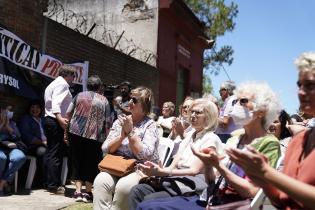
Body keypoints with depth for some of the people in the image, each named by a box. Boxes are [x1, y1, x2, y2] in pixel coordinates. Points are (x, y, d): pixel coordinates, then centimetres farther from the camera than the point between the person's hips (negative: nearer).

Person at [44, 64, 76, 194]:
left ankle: (49, 183, 18)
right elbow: (56, 102, -23)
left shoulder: (53, 84, 23)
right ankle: (54, 186, -7)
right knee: (56, 154, -9)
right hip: (56, 122, -11)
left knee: (51, 153, 12)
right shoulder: (63, 84, -9)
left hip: (49, 119, 11)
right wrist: (59, 118, -36)